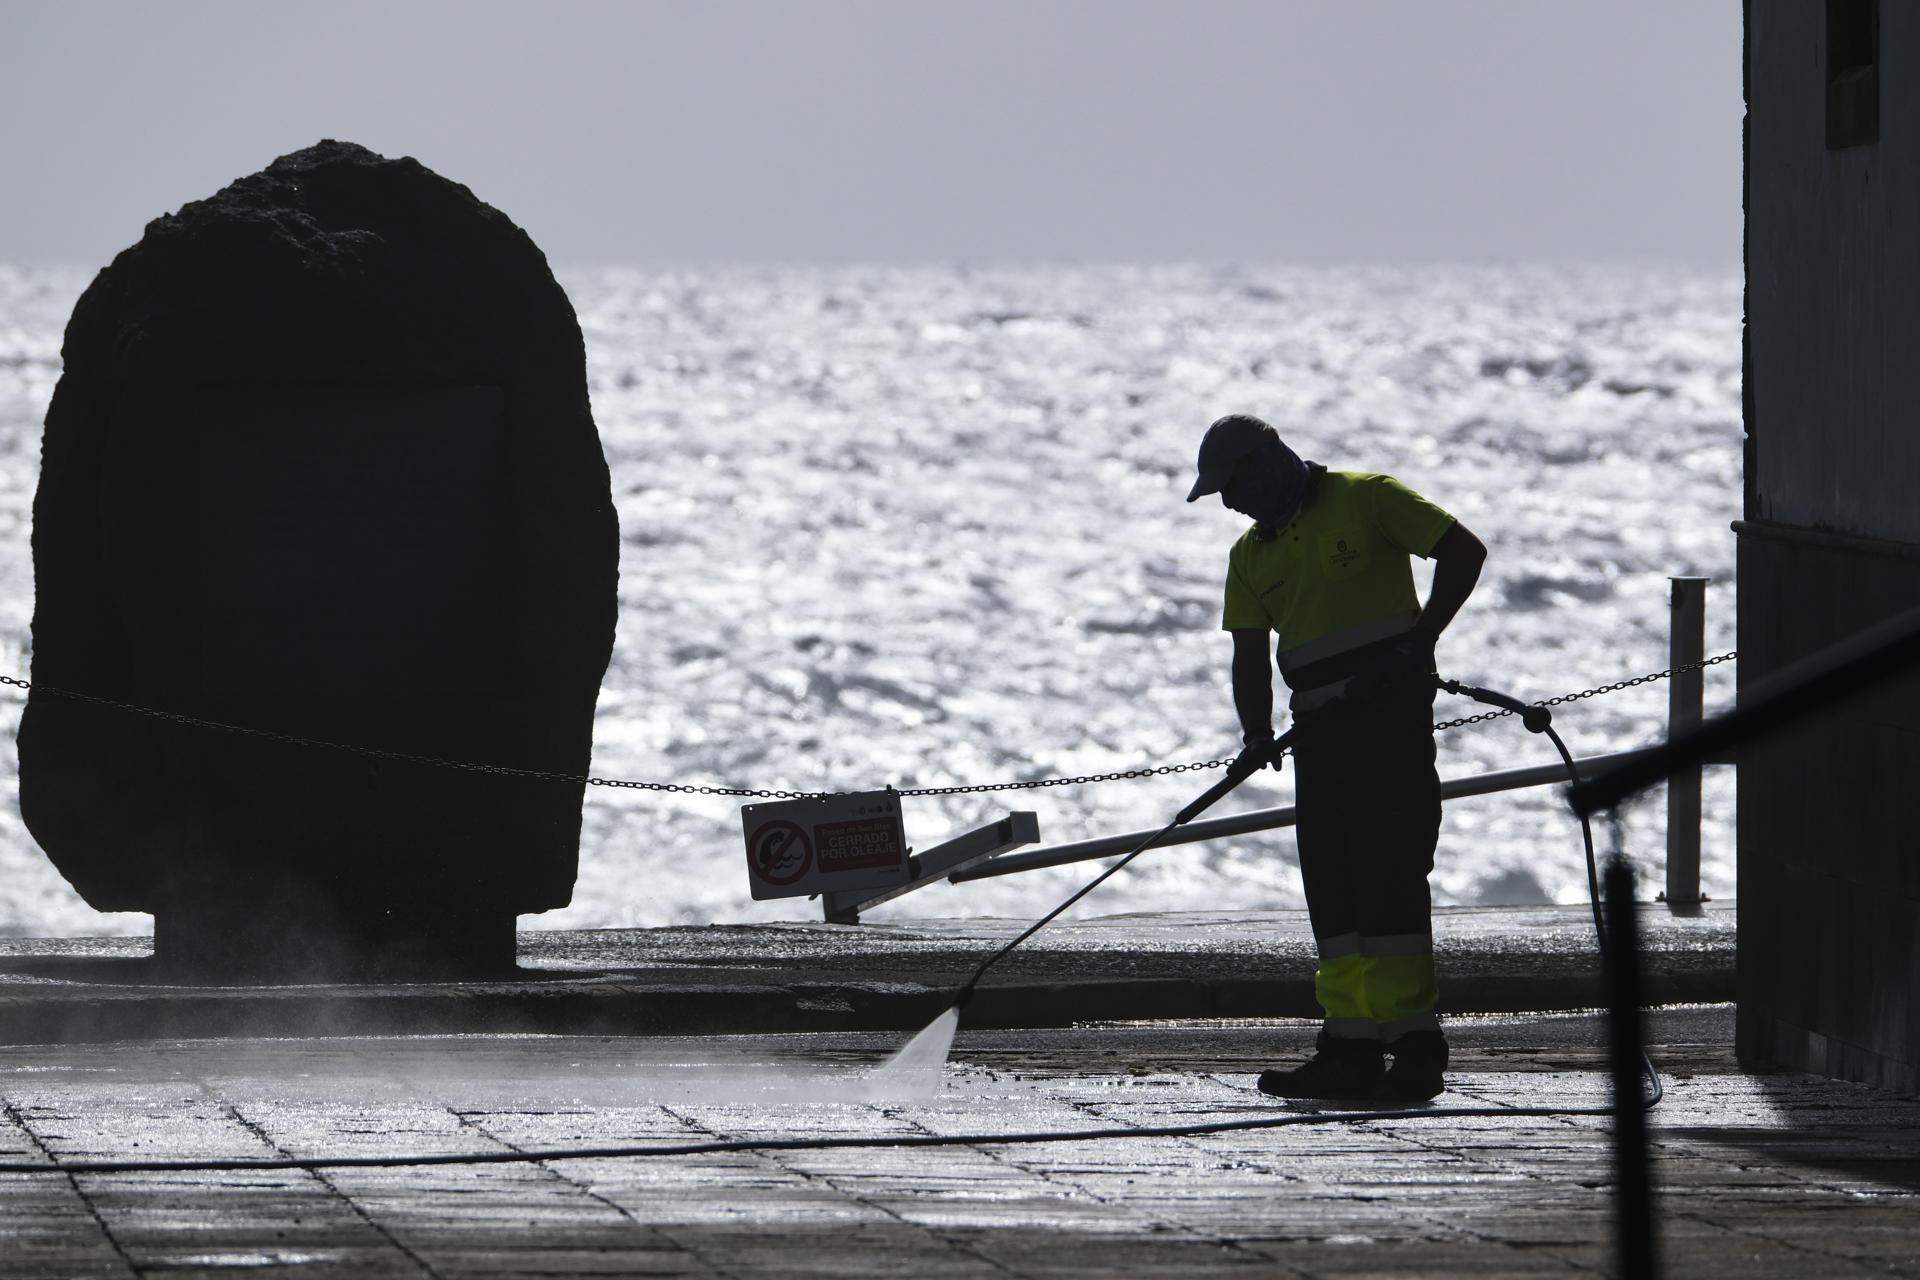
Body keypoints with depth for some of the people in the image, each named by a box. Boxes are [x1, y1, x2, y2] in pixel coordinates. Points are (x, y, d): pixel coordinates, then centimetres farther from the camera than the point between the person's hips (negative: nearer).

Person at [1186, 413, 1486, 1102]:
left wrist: (1419, 641, -14)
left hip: (1390, 712, -7)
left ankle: (1415, 1045, -13)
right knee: (1330, 882, 5)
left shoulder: (1365, 500, -3)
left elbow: (1463, 550, -5)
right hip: (1319, 728, 7)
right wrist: (1258, 736, -8)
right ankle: (1351, 1048, 8)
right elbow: (1250, 656, 9)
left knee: (1385, 872, -12)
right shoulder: (1251, 554, 15)